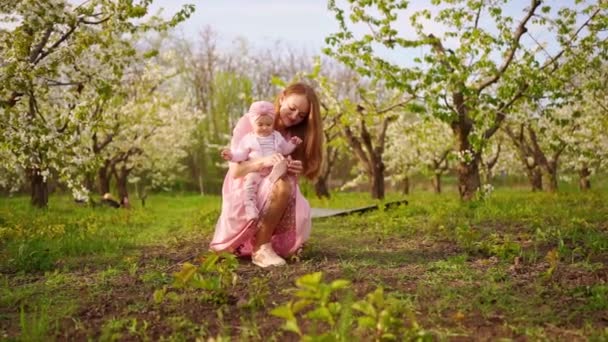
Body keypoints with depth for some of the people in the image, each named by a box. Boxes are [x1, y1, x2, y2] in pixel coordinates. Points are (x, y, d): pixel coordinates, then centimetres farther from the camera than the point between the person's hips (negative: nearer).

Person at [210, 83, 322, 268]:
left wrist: (293, 170, -23)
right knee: (281, 185, -34)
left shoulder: (292, 135, 8)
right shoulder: (248, 124, -8)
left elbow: (291, 179, 2)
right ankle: (260, 249, -24)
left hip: (273, 196, 7)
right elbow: (235, 171, -14)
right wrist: (264, 162, -33)